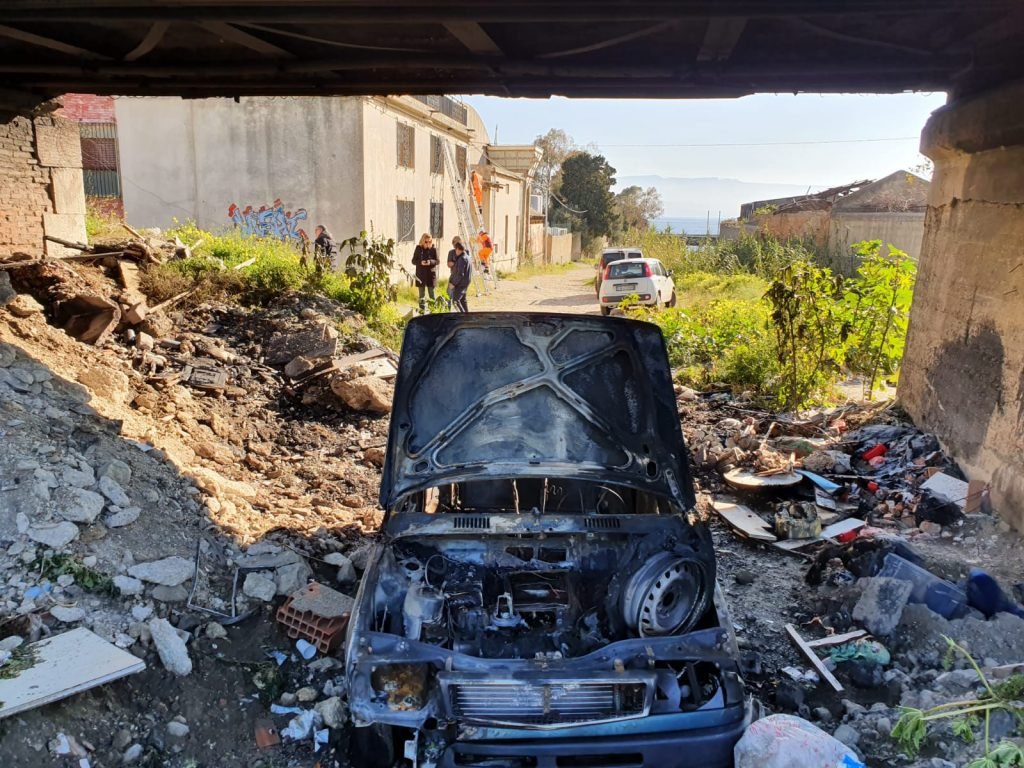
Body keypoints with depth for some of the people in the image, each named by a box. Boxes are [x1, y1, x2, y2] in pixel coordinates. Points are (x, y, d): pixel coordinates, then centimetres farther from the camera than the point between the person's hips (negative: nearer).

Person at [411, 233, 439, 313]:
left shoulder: (433, 249, -1)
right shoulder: (418, 248, 1)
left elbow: (437, 261, 0)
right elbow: (413, 261, 2)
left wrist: (431, 262, -20)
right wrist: (420, 262, -18)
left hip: (431, 274, -1)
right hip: (420, 274, 1)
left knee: (431, 293, 2)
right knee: (421, 293, 7)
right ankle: (422, 309, 14)